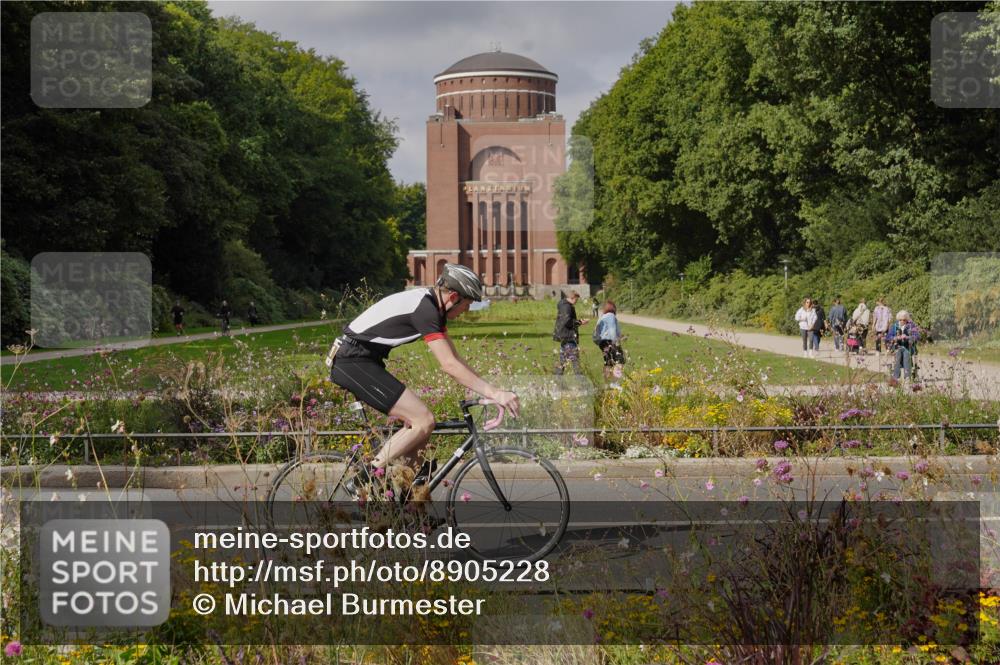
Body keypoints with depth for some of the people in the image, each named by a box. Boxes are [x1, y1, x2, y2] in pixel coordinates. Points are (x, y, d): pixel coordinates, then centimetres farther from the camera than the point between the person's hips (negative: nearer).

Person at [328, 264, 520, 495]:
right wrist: (494, 393, -25)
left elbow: (454, 359, 15)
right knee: (424, 421, -14)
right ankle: (362, 482, -9)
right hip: (353, 362, -10)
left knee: (418, 420, 10)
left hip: (362, 361, 10)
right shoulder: (424, 309, -20)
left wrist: (491, 391, 9)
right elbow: (449, 366, -25)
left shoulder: (432, 306, 11)